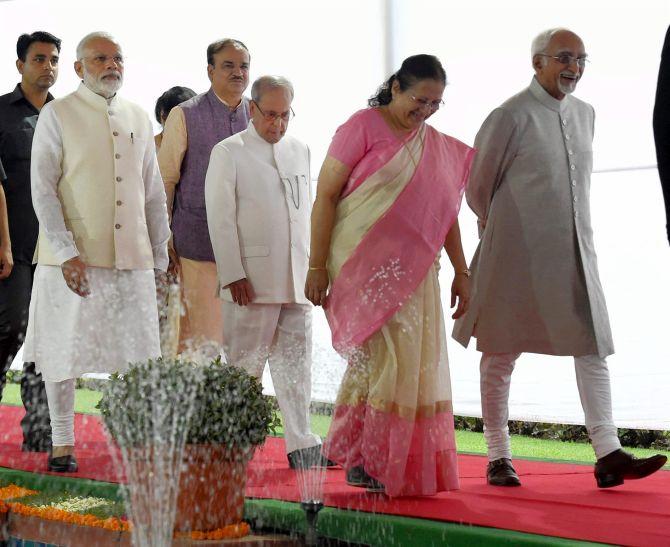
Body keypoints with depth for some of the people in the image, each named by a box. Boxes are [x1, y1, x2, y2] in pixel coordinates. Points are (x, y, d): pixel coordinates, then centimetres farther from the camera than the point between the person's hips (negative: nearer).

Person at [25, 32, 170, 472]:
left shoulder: (138, 118, 13)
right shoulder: (58, 115, 0)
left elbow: (153, 192, 17)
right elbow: (42, 188, -6)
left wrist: (159, 257, 14)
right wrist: (66, 252, -15)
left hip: (132, 258, 3)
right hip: (72, 258, -3)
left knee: (134, 353, 0)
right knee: (65, 351, 3)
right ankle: (62, 443, 13)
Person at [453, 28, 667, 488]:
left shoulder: (584, 114, 11)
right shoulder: (511, 117, -9)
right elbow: (478, 186, 0)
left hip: (574, 251, 6)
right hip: (517, 256, -6)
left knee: (593, 347, -4)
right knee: (502, 355, 3)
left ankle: (608, 456, -7)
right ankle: (499, 459, 12)